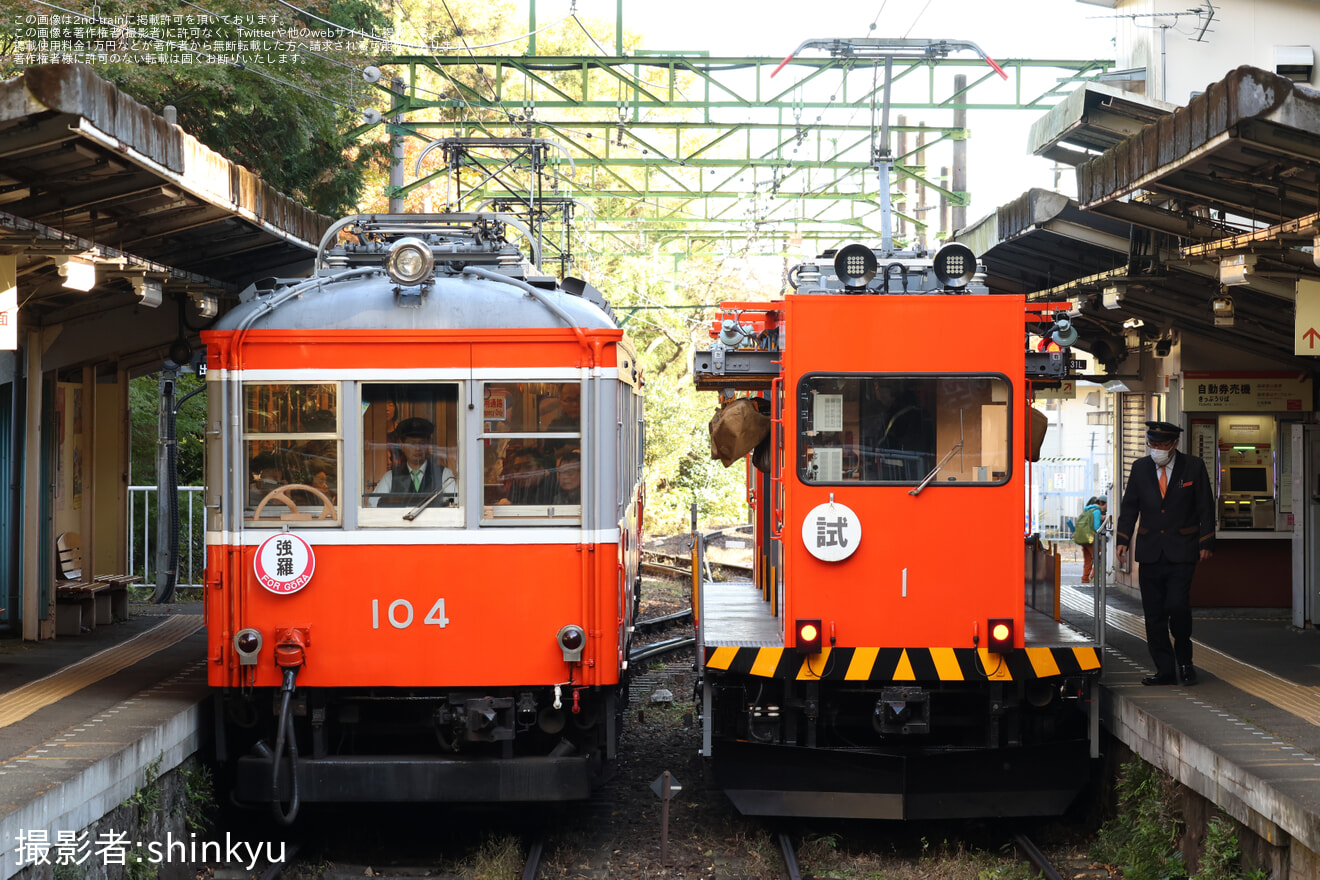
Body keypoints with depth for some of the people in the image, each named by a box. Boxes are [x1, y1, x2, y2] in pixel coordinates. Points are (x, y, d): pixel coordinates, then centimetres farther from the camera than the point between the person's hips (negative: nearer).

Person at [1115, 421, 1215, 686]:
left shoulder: (1193, 467, 0)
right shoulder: (1140, 468, 7)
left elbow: (1206, 508, 3)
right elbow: (1129, 506, 10)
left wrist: (1206, 544, -2)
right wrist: (1122, 540, -1)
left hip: (1182, 552, -3)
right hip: (1150, 552, 3)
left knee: (1177, 605, -14)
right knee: (1153, 613, 2)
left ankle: (1184, 661, 7)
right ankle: (1165, 670, 9)